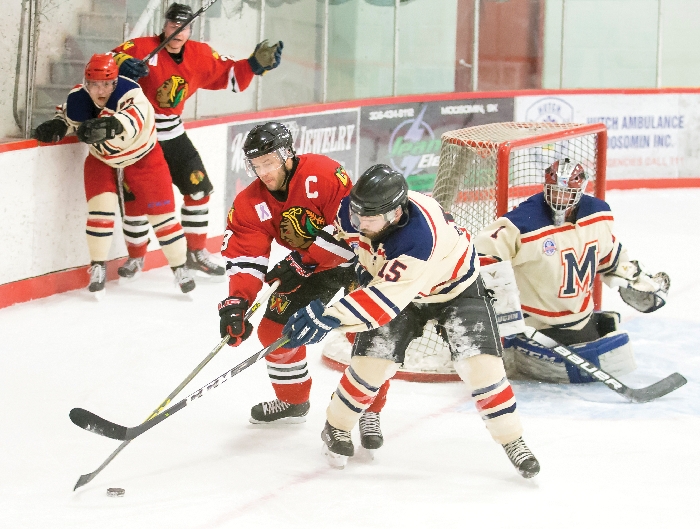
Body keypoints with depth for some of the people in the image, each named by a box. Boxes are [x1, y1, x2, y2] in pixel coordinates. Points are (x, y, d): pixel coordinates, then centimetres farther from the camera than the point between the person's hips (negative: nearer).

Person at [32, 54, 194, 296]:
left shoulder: (130, 94, -37)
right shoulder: (77, 99, -22)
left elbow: (132, 120, -60)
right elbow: (67, 116, 2)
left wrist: (112, 126, -80)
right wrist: (56, 126, -20)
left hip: (143, 157, -3)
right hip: (102, 158, 3)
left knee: (161, 212, 0)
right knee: (100, 208, -12)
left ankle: (180, 267, 15)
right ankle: (98, 267, 5)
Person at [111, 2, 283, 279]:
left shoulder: (200, 55, -1)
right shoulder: (142, 48, -16)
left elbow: (229, 75, 5)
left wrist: (256, 63, -9)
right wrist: (123, 64, -45)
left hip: (173, 134, 5)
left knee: (198, 188, 6)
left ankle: (196, 252, 22)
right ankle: (135, 257, 13)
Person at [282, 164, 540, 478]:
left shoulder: (420, 237, -46)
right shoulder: (352, 211, -27)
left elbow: (386, 298, -48)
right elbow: (343, 238, 1)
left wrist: (328, 318, -55)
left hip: (454, 285, -4)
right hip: (391, 279, 4)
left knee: (480, 363, -16)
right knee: (371, 359, -9)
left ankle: (512, 440, 1)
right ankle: (336, 428, 13)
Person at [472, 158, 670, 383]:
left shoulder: (597, 214, -2)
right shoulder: (524, 224, -23)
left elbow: (610, 254, 16)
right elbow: (484, 252, -21)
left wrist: (636, 280, 18)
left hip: (581, 318, 6)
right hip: (535, 322, -6)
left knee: (617, 361, 7)